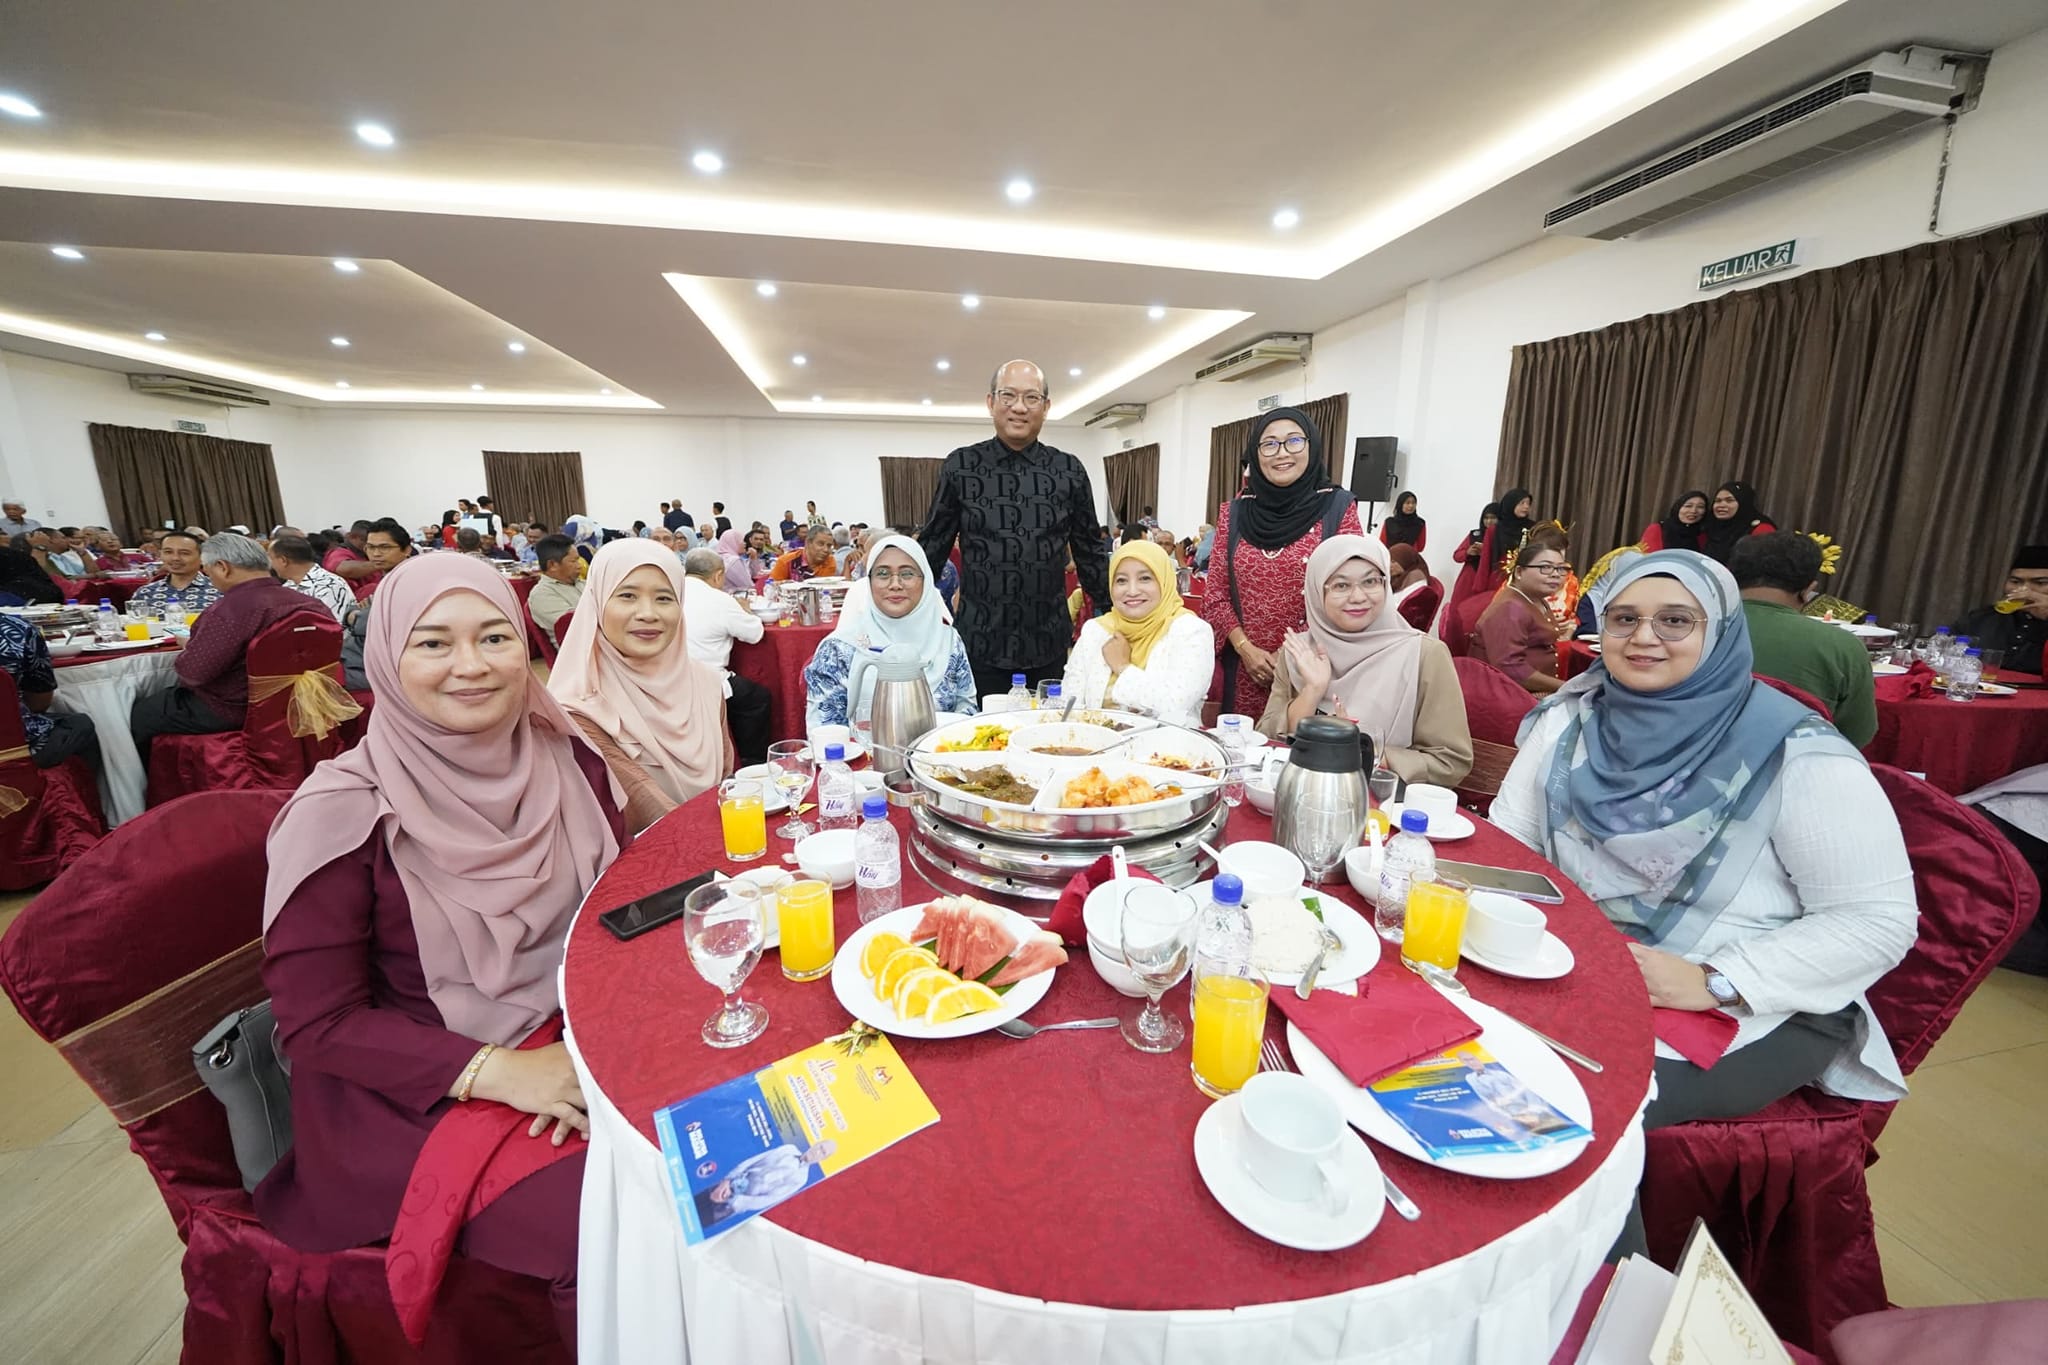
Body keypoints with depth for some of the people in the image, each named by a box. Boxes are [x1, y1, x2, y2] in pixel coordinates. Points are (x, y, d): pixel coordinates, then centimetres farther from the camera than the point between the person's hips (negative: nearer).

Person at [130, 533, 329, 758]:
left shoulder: (232, 607, -28)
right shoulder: (309, 602, -6)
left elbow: (191, 672, -25)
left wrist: (187, 648, -3)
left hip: (229, 709, -8)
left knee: (135, 716, 17)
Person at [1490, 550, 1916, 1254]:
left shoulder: (1797, 755, -12)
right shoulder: (1571, 718, 0)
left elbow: (1880, 919, -11)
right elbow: (1505, 845, 3)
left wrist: (1713, 982, -21)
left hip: (1751, 1012, -3)